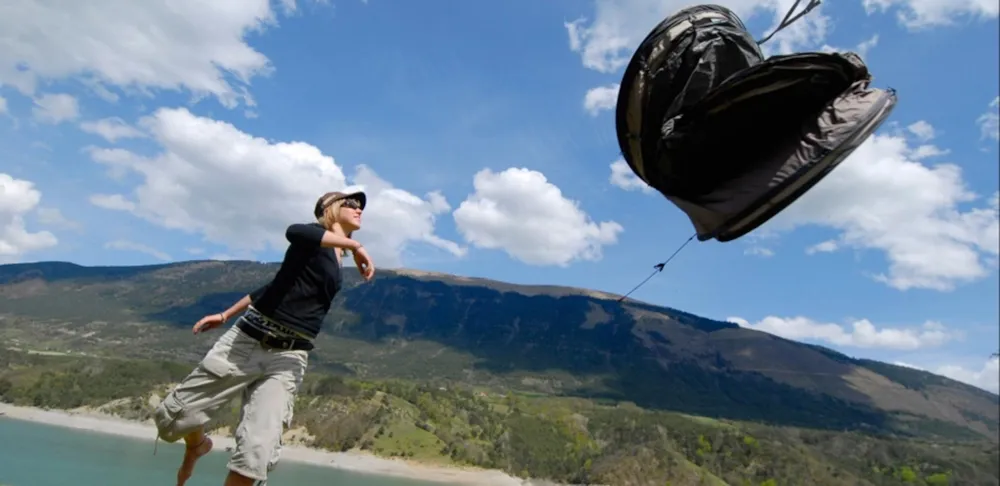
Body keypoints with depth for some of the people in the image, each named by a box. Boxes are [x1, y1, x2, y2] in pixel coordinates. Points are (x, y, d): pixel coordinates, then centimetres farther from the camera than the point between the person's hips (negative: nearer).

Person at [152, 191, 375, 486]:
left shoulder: (338, 264, 16)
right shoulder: (314, 235, -2)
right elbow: (293, 232, -31)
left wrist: (226, 315, 23)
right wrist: (353, 244, -26)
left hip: (288, 358, 4)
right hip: (247, 340, -4)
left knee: (257, 455, -12)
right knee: (172, 416, 8)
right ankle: (198, 445, 41)